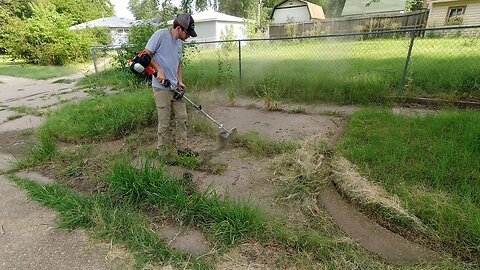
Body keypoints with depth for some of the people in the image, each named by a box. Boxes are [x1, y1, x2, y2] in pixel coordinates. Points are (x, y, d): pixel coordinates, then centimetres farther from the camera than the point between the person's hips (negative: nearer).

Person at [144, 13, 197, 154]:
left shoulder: (180, 43, 14)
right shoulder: (161, 35, -10)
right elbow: (146, 54, -8)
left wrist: (180, 81, 8)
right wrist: (160, 70, -19)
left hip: (175, 86, 8)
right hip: (161, 86, -7)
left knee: (181, 118, 10)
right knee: (165, 121, 0)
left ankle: (182, 148, 23)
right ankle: (163, 152, 14)